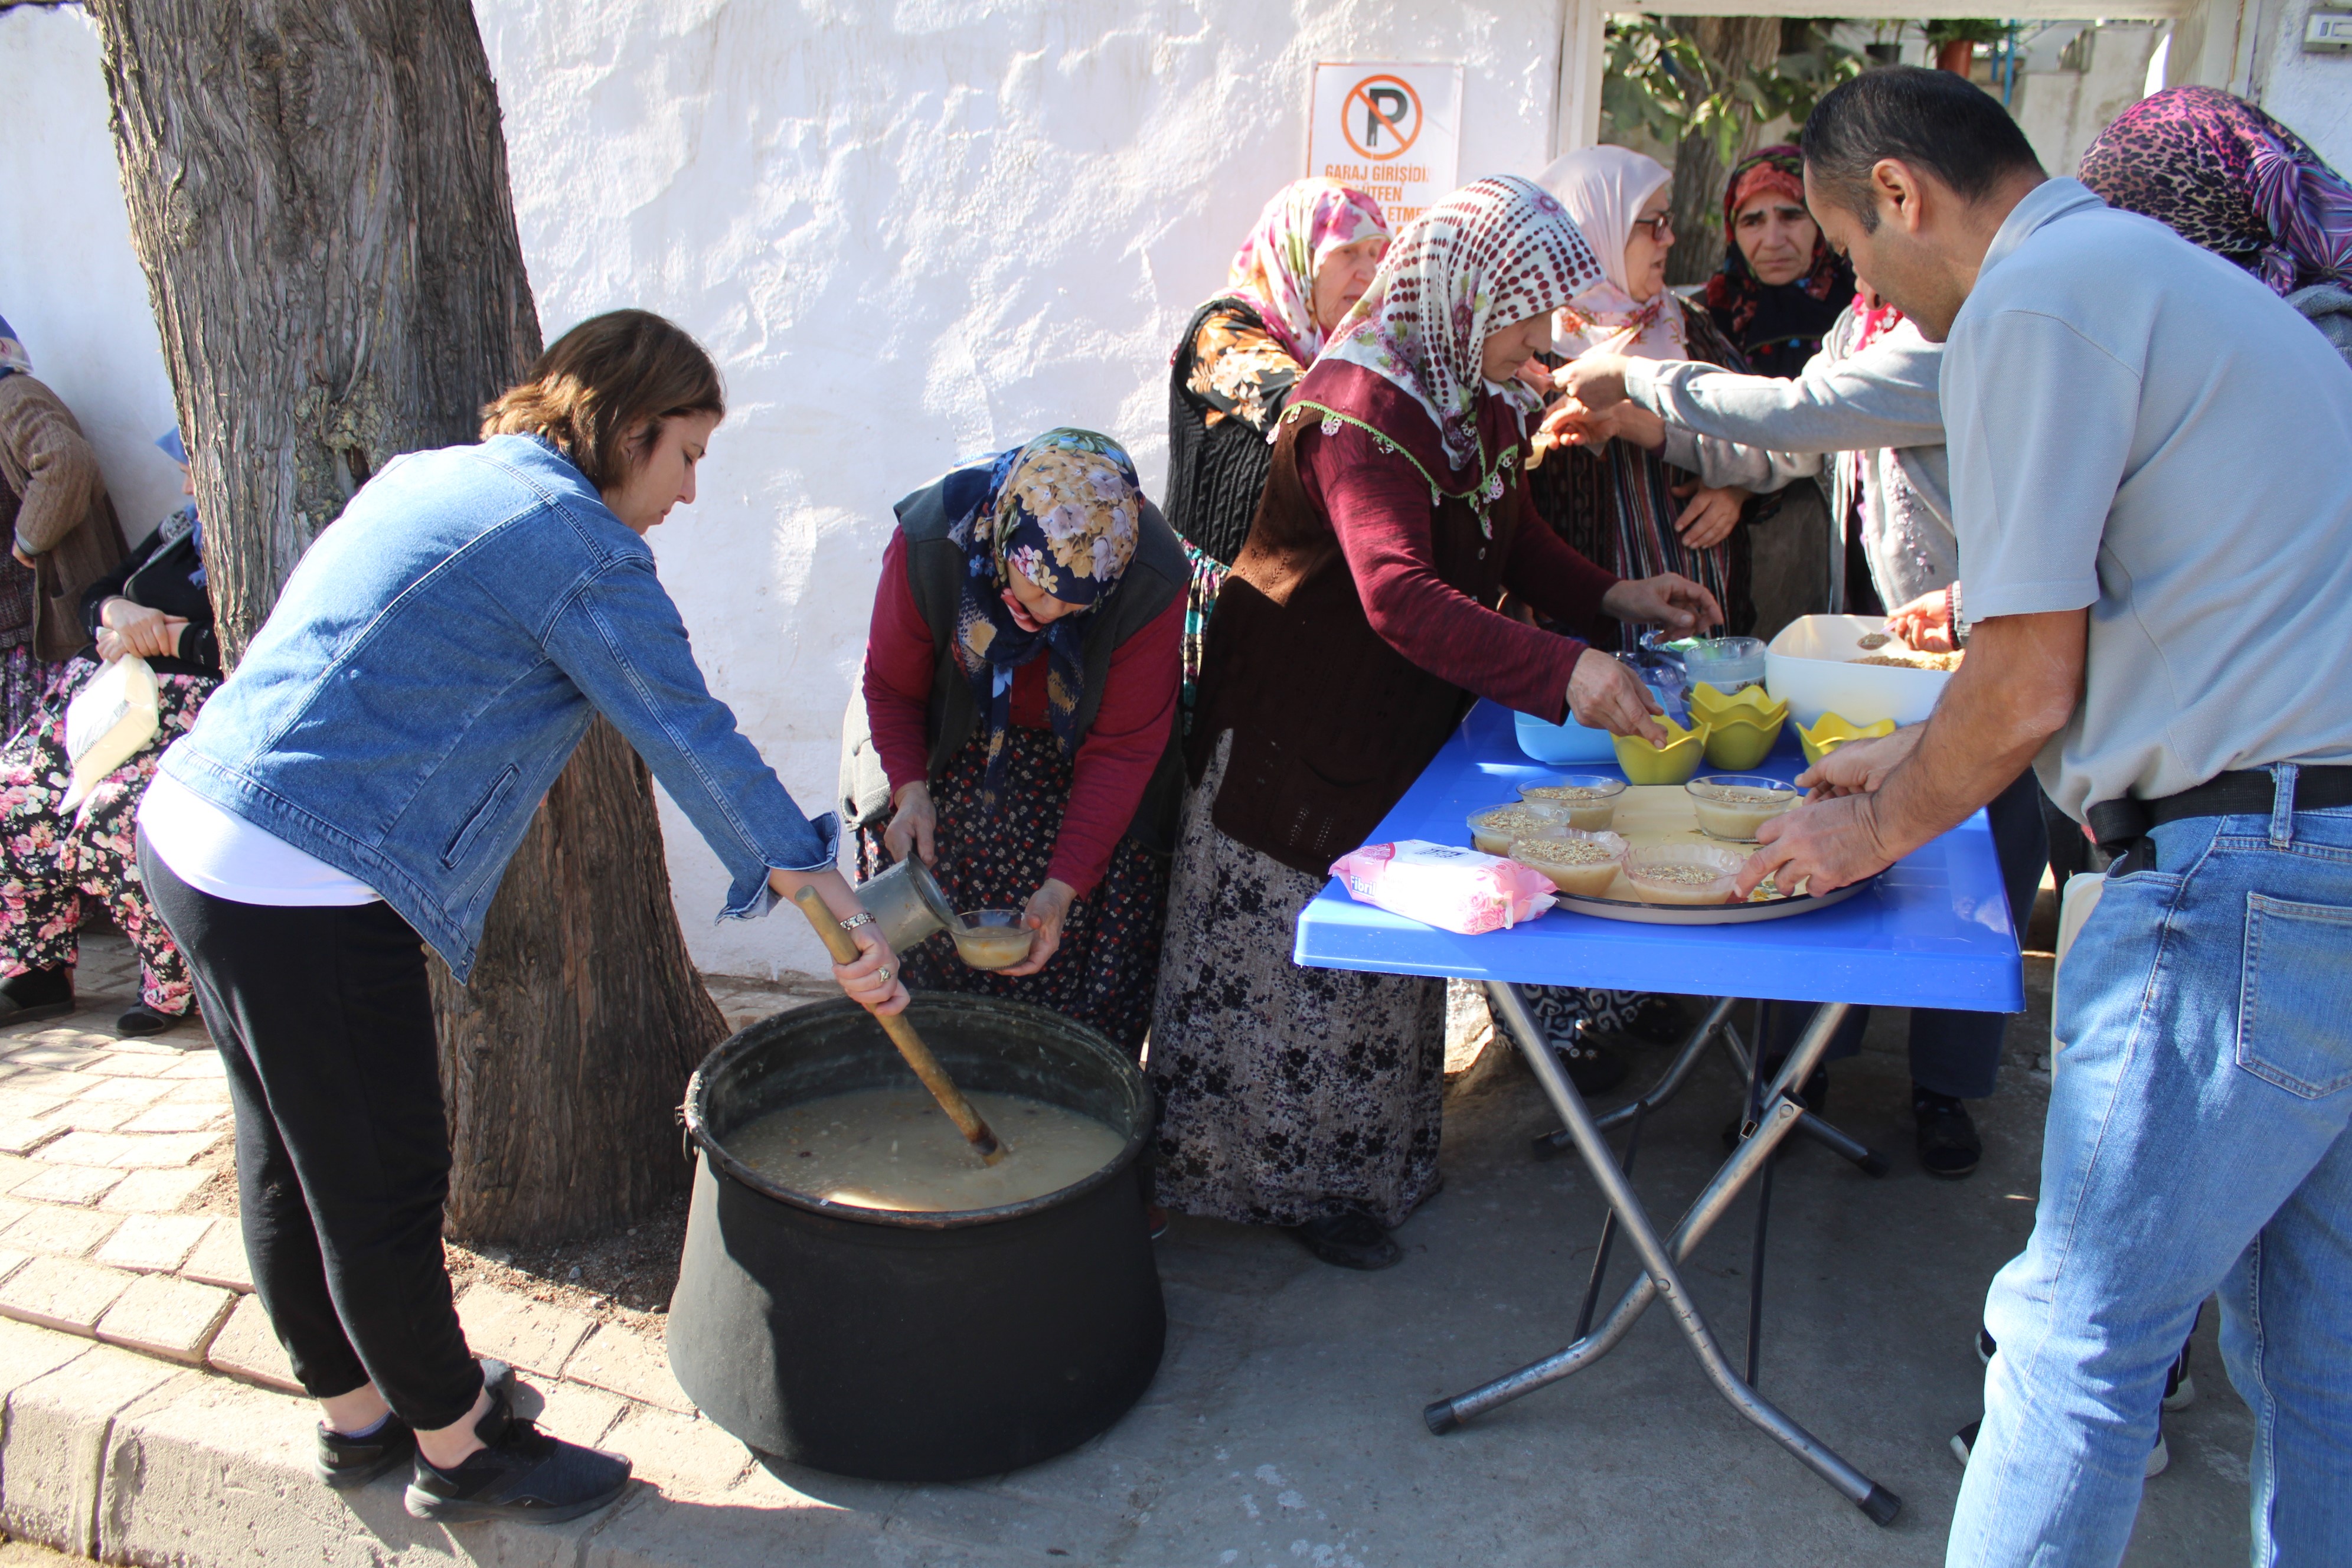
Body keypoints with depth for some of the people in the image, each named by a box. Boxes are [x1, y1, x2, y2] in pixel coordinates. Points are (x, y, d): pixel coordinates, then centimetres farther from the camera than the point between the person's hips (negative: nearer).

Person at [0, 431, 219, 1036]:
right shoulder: (181, 529, 19)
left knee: (108, 819, -29)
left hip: (194, 713, -9)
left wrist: (164, 636, -12)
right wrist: (118, 612, -3)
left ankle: (176, 980, -11)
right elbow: (93, 598, 23)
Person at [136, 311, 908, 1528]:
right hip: (308, 893, -10)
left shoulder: (425, 477, 15)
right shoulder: (579, 545, -12)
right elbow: (695, 741, -14)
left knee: (291, 1165, 22)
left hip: (188, 830, 10)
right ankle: (460, 1451, 26)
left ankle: (357, 1415, 41)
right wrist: (835, 914, -10)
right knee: (383, 1189, 7)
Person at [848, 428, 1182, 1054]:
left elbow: (1120, 750, -21)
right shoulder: (929, 540, -26)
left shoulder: (1152, 583, -29)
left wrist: (1065, 885, -27)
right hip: (958, 761, 1)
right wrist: (911, 791, -25)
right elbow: (890, 690, -8)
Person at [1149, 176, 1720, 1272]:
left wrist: (1612, 596, -1)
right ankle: (1295, 1181, 23)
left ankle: (1374, 1160, 37)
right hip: (1297, 728, -9)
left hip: (1407, 727, 9)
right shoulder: (1360, 407, -27)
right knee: (1298, 955, 4)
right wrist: (1562, 672, -48)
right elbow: (1401, 597, -40)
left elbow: (1512, 539, 16)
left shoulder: (1480, 398, 3)